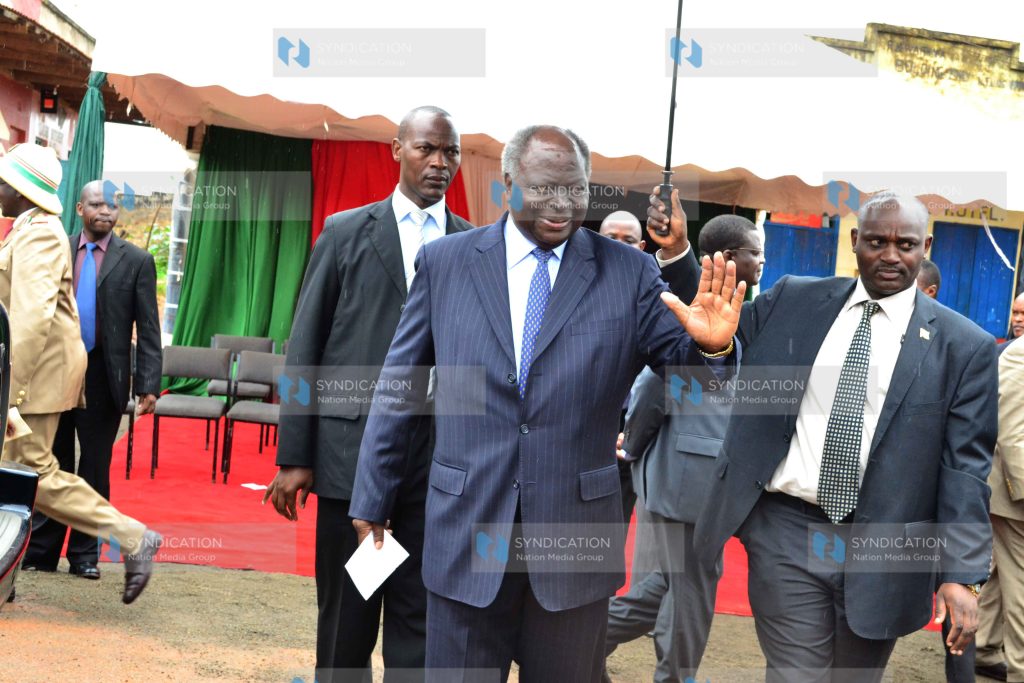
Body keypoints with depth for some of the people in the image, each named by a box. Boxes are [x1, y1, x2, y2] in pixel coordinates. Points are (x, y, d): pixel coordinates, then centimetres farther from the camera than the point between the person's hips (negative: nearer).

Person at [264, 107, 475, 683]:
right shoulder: (345, 233, 5)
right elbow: (305, 349, 3)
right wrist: (294, 457, -2)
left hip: (442, 458, 1)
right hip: (352, 447, 0)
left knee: (420, 618, 7)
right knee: (346, 615, 9)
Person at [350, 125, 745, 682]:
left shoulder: (629, 273, 0)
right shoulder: (444, 261, 2)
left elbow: (688, 369, -2)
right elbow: (398, 389, 6)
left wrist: (711, 345, -25)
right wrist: (372, 501, 8)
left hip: (575, 537, 0)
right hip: (466, 531, 0)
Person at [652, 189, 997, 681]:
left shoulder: (964, 346, -1)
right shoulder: (791, 301, 5)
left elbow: (965, 468, -3)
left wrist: (963, 574, -10)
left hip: (881, 550, 0)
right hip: (785, 531, 1)